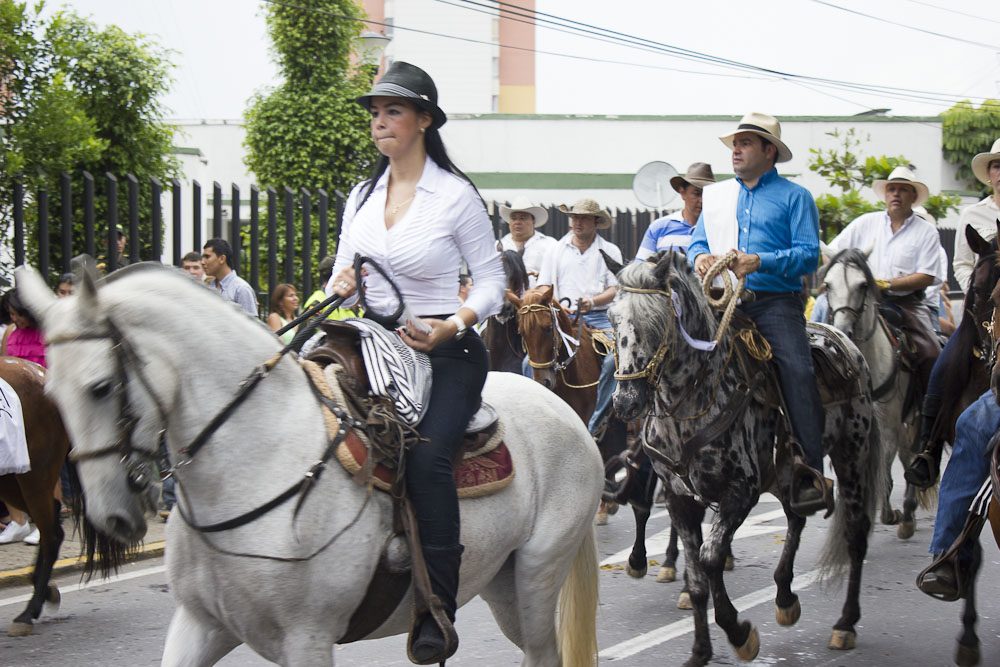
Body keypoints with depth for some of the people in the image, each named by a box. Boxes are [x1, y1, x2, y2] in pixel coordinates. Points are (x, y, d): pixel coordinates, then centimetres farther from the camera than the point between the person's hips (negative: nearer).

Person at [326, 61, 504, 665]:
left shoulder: (456, 195, -3)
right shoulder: (362, 196, 13)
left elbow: (492, 277, -1)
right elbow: (341, 273, 19)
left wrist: (455, 324, -18)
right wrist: (341, 285, -6)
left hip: (444, 349, -6)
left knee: (427, 456, -30)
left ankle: (439, 613, -24)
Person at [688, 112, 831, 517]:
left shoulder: (795, 197, 6)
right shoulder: (716, 195, 23)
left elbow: (809, 254, -5)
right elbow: (697, 240, 21)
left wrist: (758, 262, -19)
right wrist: (700, 257, -5)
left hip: (775, 302, -5)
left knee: (797, 370, -24)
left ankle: (810, 473, -25)